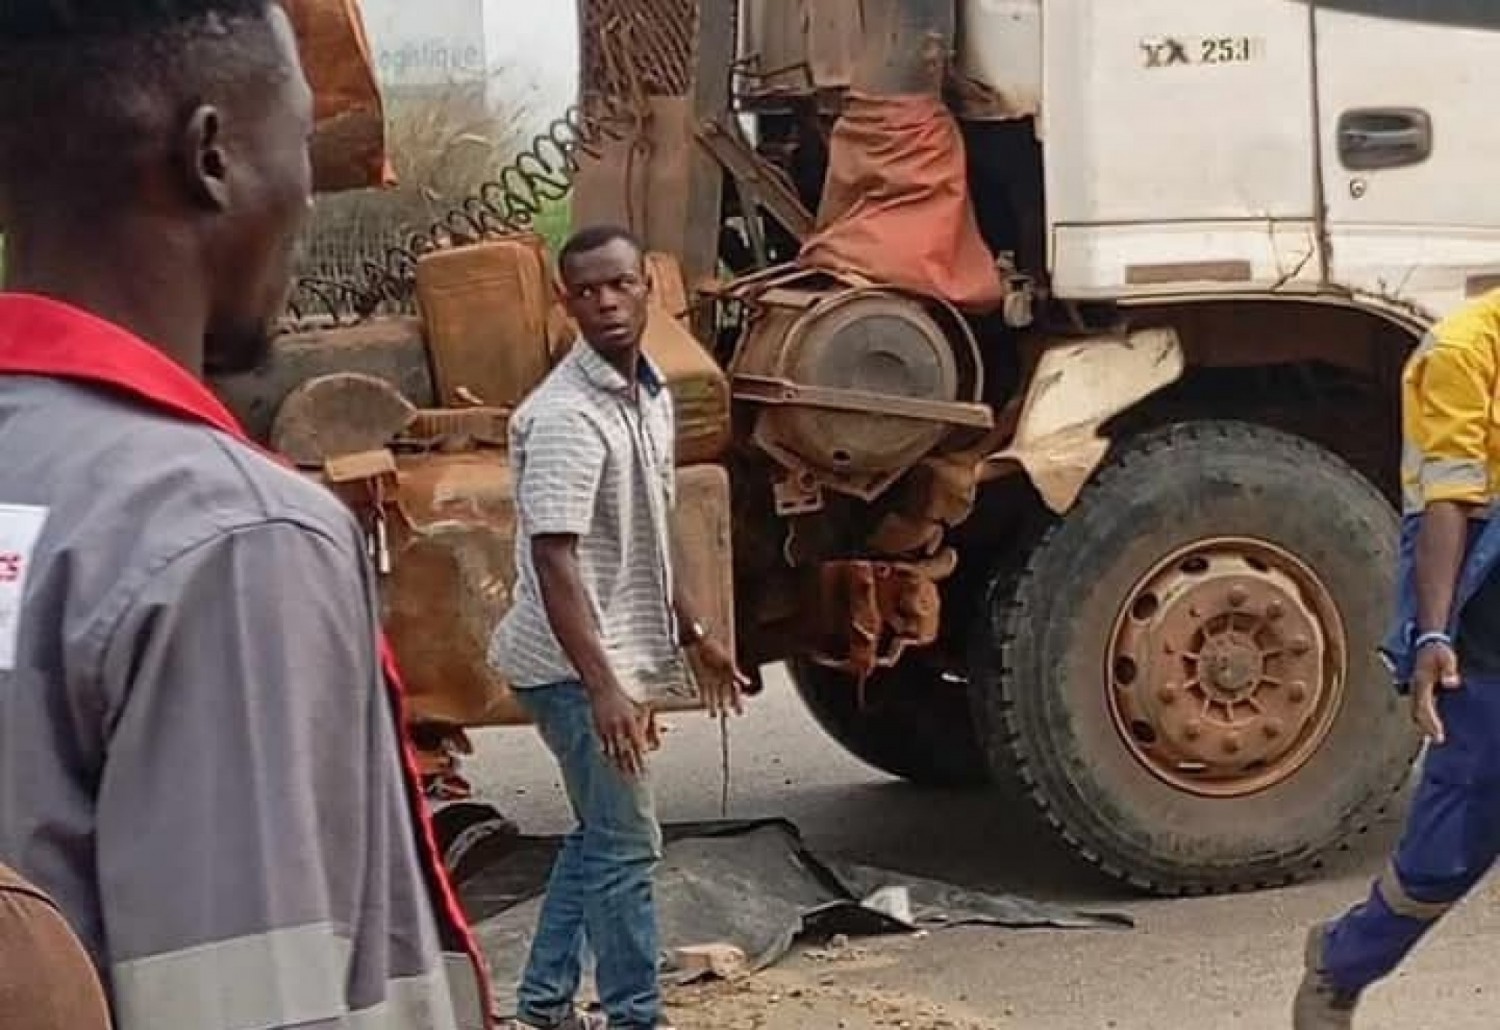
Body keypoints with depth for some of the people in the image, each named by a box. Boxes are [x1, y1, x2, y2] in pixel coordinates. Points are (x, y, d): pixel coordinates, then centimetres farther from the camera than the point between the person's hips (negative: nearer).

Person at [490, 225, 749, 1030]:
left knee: (600, 836, 17)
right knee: (626, 846, -3)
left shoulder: (650, 396, 8)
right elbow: (554, 560, -28)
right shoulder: (565, 416, -21)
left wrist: (693, 634, 24)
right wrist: (602, 688, -36)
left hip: (620, 657, 9)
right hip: (576, 666, -9)